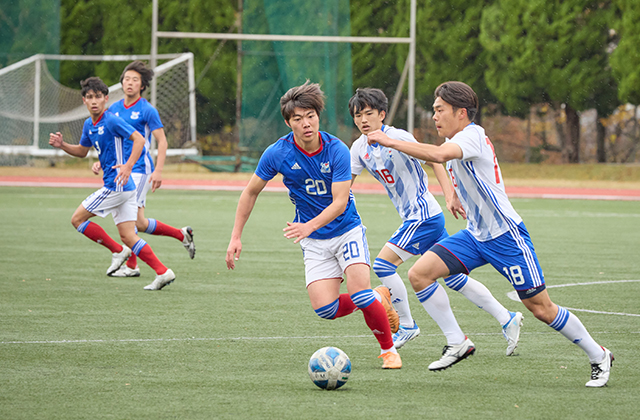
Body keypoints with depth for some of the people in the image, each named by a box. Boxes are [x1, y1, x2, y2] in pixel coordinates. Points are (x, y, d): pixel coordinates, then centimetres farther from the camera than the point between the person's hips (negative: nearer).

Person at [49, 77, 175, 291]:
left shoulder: (111, 121, -13)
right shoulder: (89, 125, 14)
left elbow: (139, 139, -18)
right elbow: (82, 151, 29)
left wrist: (128, 165, -29)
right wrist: (62, 145, 11)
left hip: (116, 184, -9)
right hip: (125, 188, 9)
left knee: (77, 219, -1)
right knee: (128, 236, 5)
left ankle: (118, 251, 4)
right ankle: (162, 272, -1)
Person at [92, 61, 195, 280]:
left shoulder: (147, 110, -6)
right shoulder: (114, 109, 12)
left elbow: (162, 141, -7)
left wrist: (158, 171, -16)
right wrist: (100, 162, 7)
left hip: (139, 170, -6)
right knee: (139, 223, 3)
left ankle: (131, 265, -2)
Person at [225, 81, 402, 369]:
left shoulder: (337, 150, -18)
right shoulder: (277, 154, -12)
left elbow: (340, 202, -23)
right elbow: (251, 192, 2)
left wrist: (308, 227, -39)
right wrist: (236, 237, 0)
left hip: (346, 229, -2)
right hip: (314, 242, 2)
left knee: (358, 291, -22)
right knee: (325, 309, -13)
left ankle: (388, 349, 3)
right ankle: (377, 299, 18)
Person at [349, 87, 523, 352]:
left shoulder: (398, 136, -16)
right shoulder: (360, 147, 5)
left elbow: (433, 160, -14)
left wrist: (449, 195, -23)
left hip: (423, 216, -8)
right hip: (413, 218, 8)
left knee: (383, 264, -14)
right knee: (452, 276, 9)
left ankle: (407, 326, 0)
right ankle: (507, 319, 13)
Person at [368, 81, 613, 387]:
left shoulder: (472, 135, -19)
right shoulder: (457, 141, 9)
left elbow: (439, 155, -39)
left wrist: (392, 142, -36)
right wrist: (456, 197, 19)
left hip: (505, 235, -9)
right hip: (475, 235, 9)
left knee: (540, 307, -5)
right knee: (419, 274, -8)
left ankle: (599, 356, 12)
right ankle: (457, 344, -1)